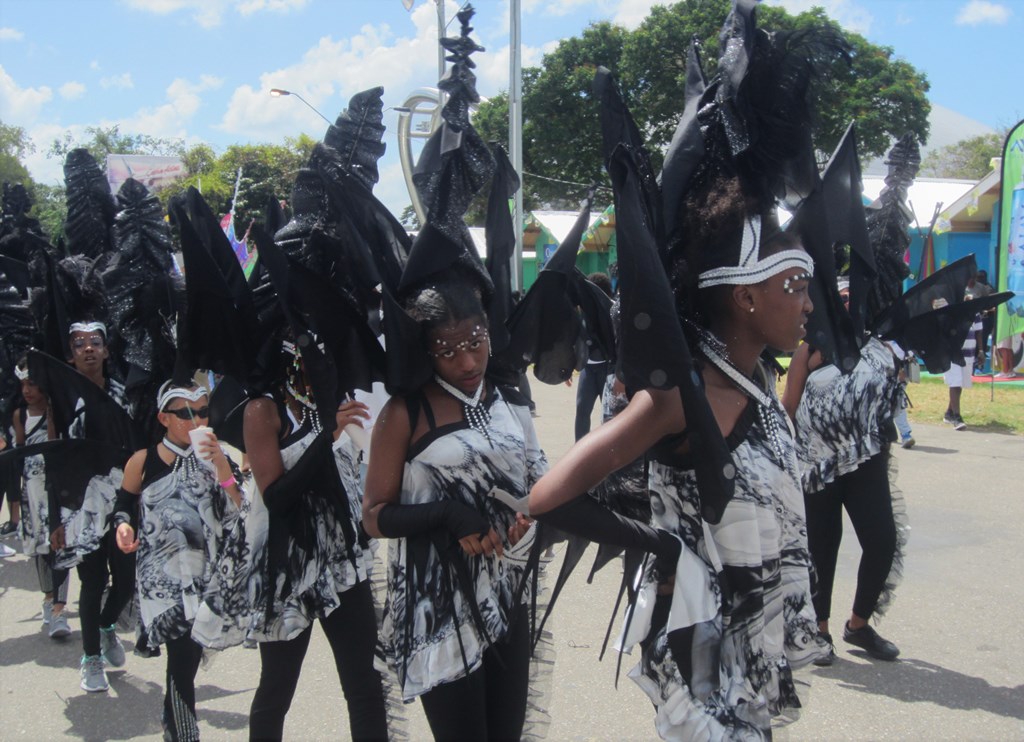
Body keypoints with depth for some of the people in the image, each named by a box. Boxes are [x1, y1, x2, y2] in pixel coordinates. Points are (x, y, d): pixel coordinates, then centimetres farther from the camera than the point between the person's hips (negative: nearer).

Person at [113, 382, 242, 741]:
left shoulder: (215, 457, 3)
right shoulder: (142, 461, -1)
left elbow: (235, 512, -7)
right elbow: (124, 505, 12)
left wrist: (220, 462, -16)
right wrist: (123, 526, -8)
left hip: (206, 573, 3)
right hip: (161, 574, -3)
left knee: (188, 653, 13)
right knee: (185, 655, -11)